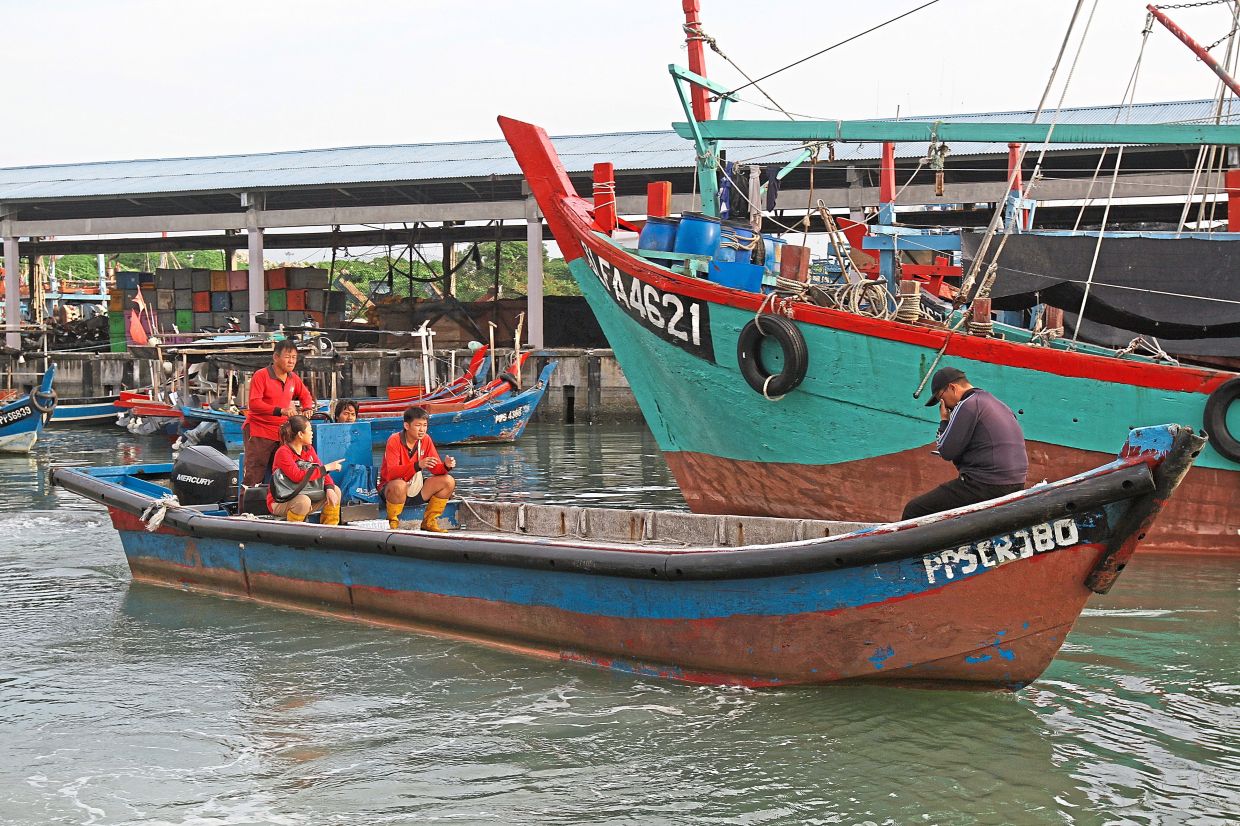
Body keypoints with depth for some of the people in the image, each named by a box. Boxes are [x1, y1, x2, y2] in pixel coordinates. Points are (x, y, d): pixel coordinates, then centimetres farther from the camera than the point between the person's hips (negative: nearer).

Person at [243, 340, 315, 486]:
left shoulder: (293, 378, 10)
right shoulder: (261, 375, -10)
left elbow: (305, 395, 27)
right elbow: (254, 404, -20)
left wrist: (308, 409, 3)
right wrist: (281, 411, -30)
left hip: (281, 432, 6)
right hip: (258, 432, -6)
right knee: (253, 477, -9)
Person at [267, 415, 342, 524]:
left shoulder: (308, 449, 6)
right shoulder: (283, 452, -19)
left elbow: (322, 471, 3)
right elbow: (298, 476, -31)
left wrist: (329, 489, -18)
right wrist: (326, 468, -26)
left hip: (303, 495, 8)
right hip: (279, 503, -8)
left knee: (335, 491, -3)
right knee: (303, 501, -38)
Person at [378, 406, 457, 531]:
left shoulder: (425, 440, -1)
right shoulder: (394, 441, -18)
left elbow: (436, 468, 0)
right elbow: (391, 473, -31)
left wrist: (446, 466, -25)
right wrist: (418, 465, -43)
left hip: (415, 486, 6)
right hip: (390, 487, -6)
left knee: (448, 481, -10)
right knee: (399, 486, -40)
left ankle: (429, 521, 3)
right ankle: (393, 523, -14)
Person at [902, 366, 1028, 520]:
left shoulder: (967, 405, -8)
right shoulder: (1000, 405, 21)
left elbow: (946, 451, -9)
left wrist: (944, 420, 5)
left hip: (986, 487, -10)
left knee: (913, 510, -8)